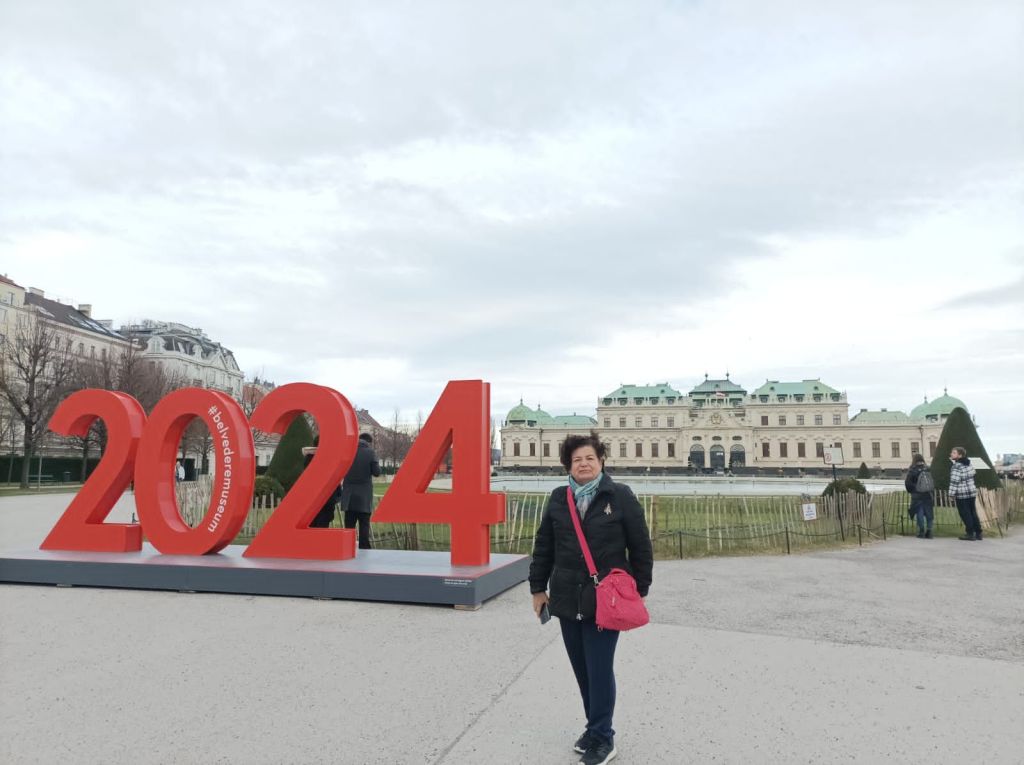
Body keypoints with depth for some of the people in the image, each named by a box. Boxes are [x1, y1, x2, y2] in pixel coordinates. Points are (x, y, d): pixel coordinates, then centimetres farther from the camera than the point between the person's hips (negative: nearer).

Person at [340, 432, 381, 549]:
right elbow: (377, 472, -5)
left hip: (349, 496, 3)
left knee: (349, 525, 7)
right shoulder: (371, 453, -6)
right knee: (364, 525, 2)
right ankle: (364, 549, -2)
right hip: (364, 497, -3)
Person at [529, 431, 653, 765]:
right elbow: (543, 547, 10)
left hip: (605, 600, -4)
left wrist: (639, 590, 0)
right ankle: (596, 726, 33)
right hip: (568, 599, 4)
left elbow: (641, 547, -2)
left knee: (600, 670, 1)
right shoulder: (558, 499, 4)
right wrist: (538, 588, 11)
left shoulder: (620, 496, -6)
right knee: (582, 669, 14)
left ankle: (602, 738, 18)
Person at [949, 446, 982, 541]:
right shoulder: (968, 464, 7)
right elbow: (971, 475, 20)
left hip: (962, 495, -7)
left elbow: (954, 482, -20)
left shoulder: (956, 467, -18)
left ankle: (970, 534, 6)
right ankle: (978, 533, 18)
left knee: (965, 515, 2)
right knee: (973, 513, 14)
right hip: (972, 492, 7)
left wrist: (951, 494, -13)